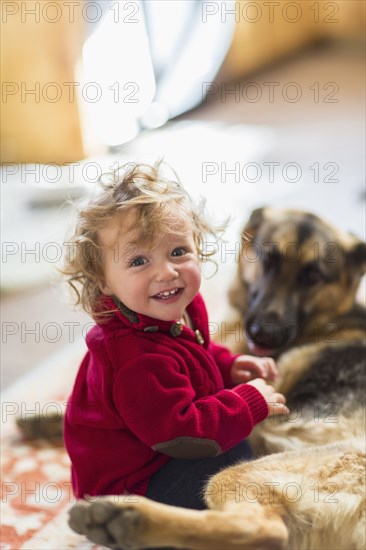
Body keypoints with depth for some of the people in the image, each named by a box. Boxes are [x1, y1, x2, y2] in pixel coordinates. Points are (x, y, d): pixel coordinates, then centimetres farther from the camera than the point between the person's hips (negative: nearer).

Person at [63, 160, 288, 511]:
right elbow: (178, 434, -32)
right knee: (234, 454, -23)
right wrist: (251, 402, -24)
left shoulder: (182, 311, -5)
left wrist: (228, 365, -1)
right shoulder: (140, 361, -35)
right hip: (127, 485, -10)